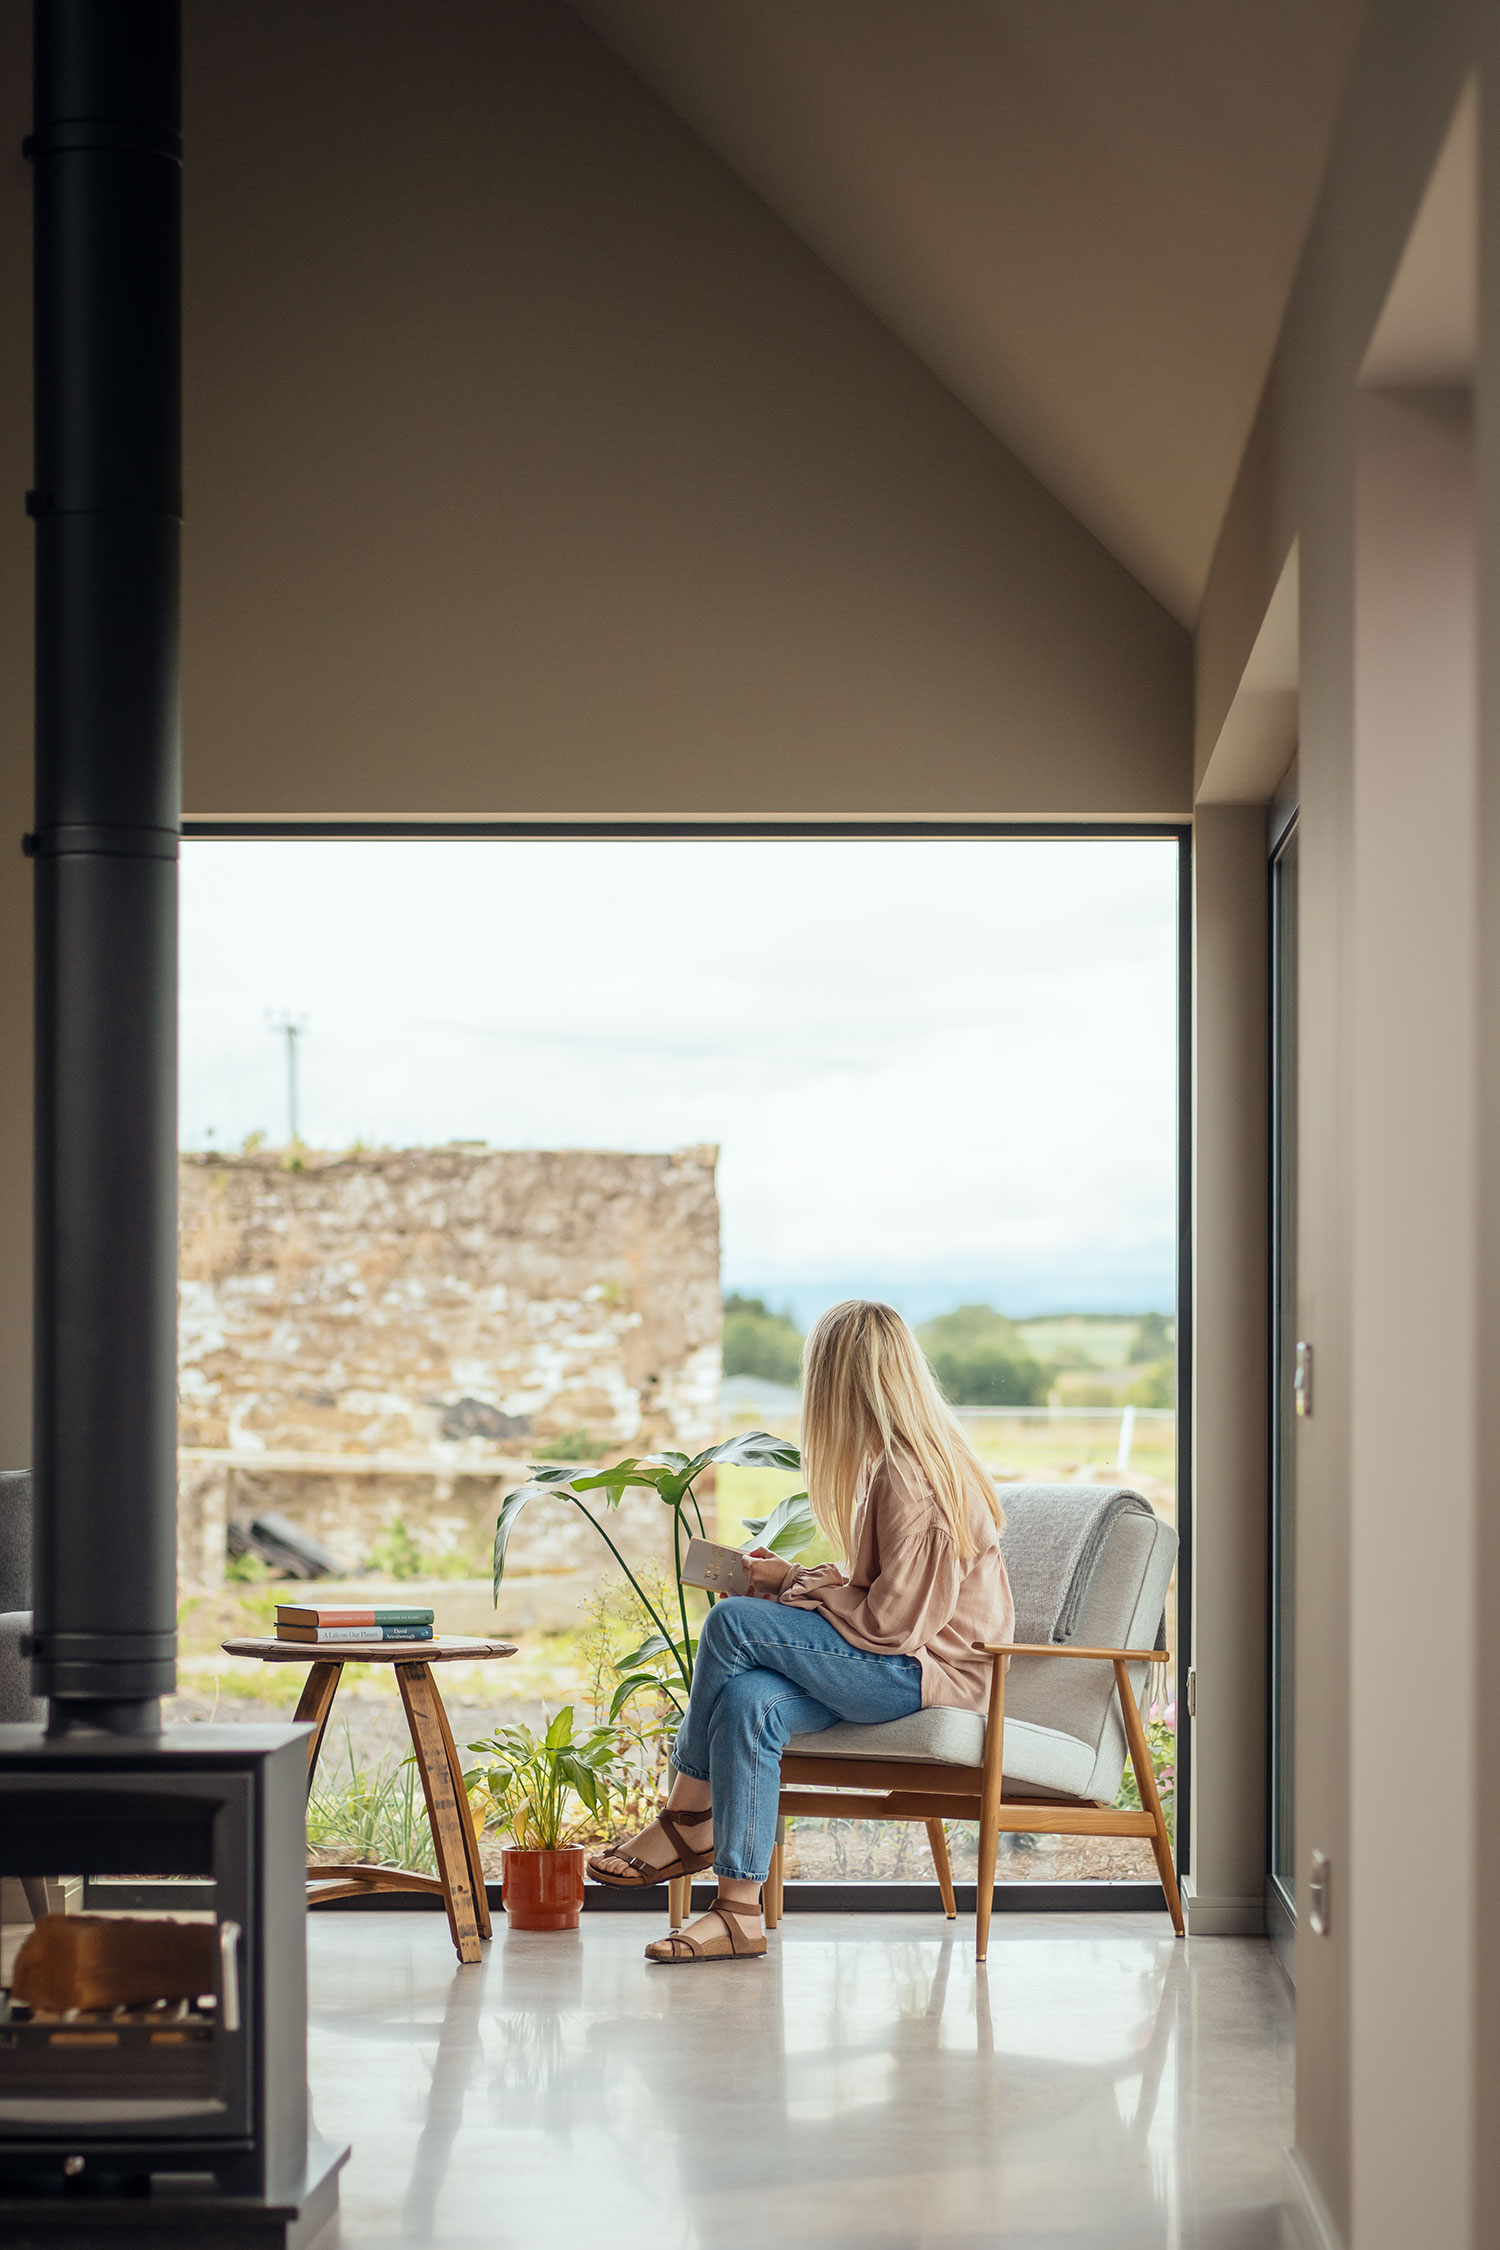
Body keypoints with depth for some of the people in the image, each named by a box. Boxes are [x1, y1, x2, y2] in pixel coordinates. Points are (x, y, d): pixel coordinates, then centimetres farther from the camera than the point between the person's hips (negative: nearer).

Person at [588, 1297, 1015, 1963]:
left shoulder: (908, 1477, -20)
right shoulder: (889, 1458, 12)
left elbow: (890, 1623, -21)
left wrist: (794, 1583, -8)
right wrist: (797, 1579, 4)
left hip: (939, 1670, -9)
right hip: (900, 1664, 9)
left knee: (732, 1622, -18)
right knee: (748, 1701, -13)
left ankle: (685, 1821, -1)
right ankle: (740, 1911, -14)